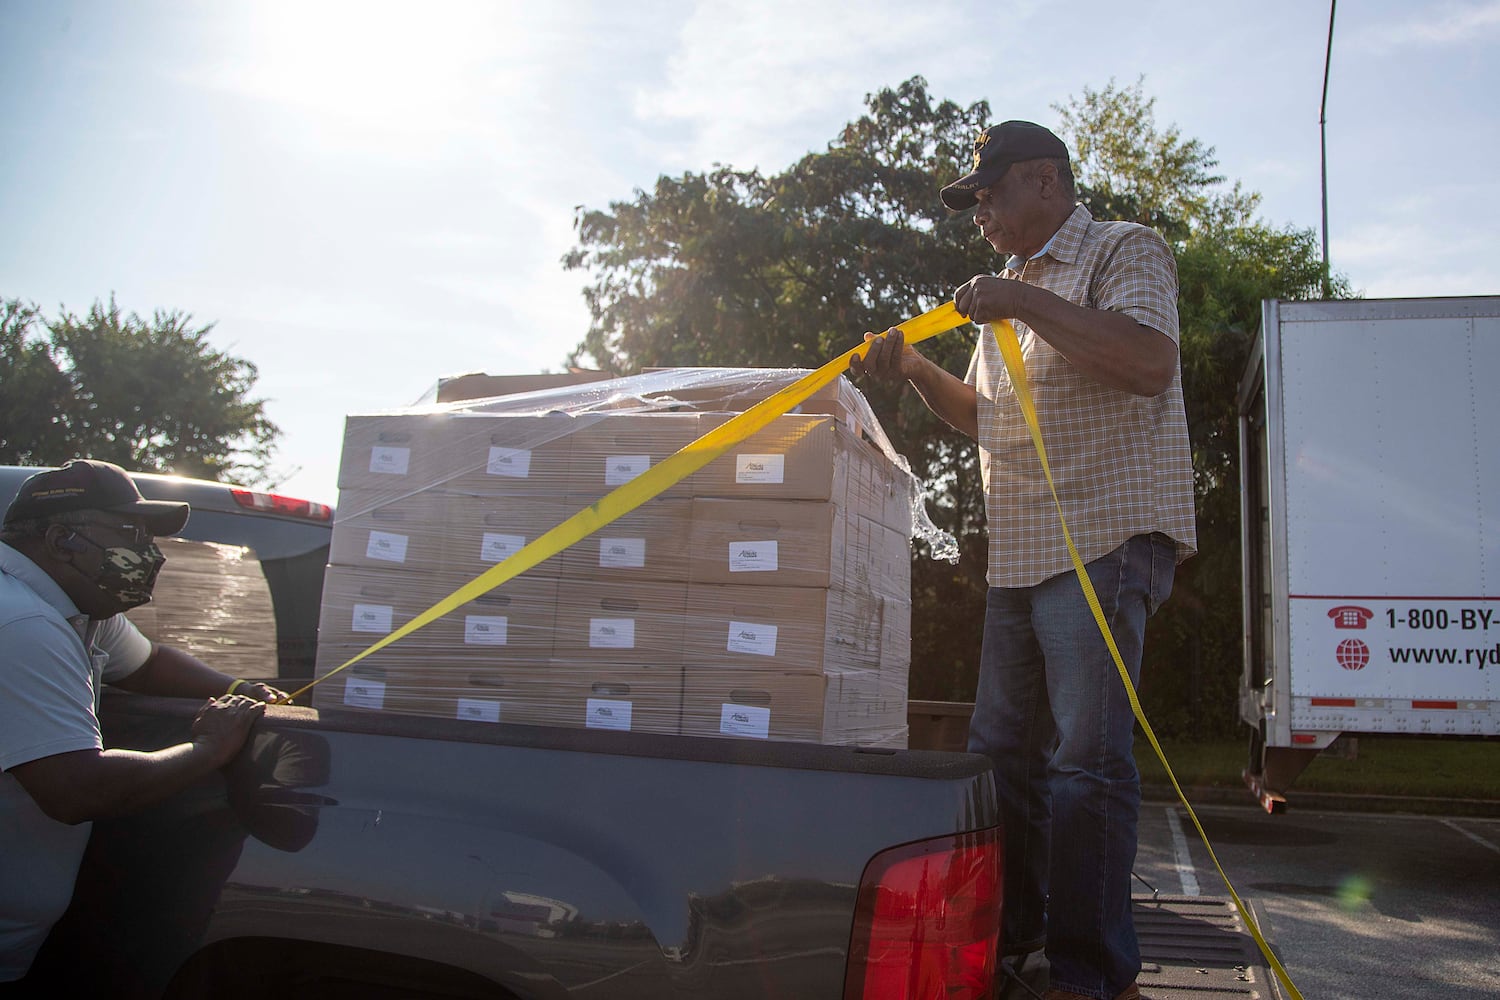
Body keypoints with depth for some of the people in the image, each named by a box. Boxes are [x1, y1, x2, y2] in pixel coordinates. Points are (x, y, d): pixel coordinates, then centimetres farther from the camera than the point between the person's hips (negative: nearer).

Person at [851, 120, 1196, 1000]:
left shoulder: (1125, 250, 0)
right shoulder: (1012, 288, 24)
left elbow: (1151, 362, -19)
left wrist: (1022, 303, -17)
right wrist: (916, 370, 14)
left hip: (1107, 540, -8)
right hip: (1020, 556, 8)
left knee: (1087, 761, -11)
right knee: (1002, 753, 11)